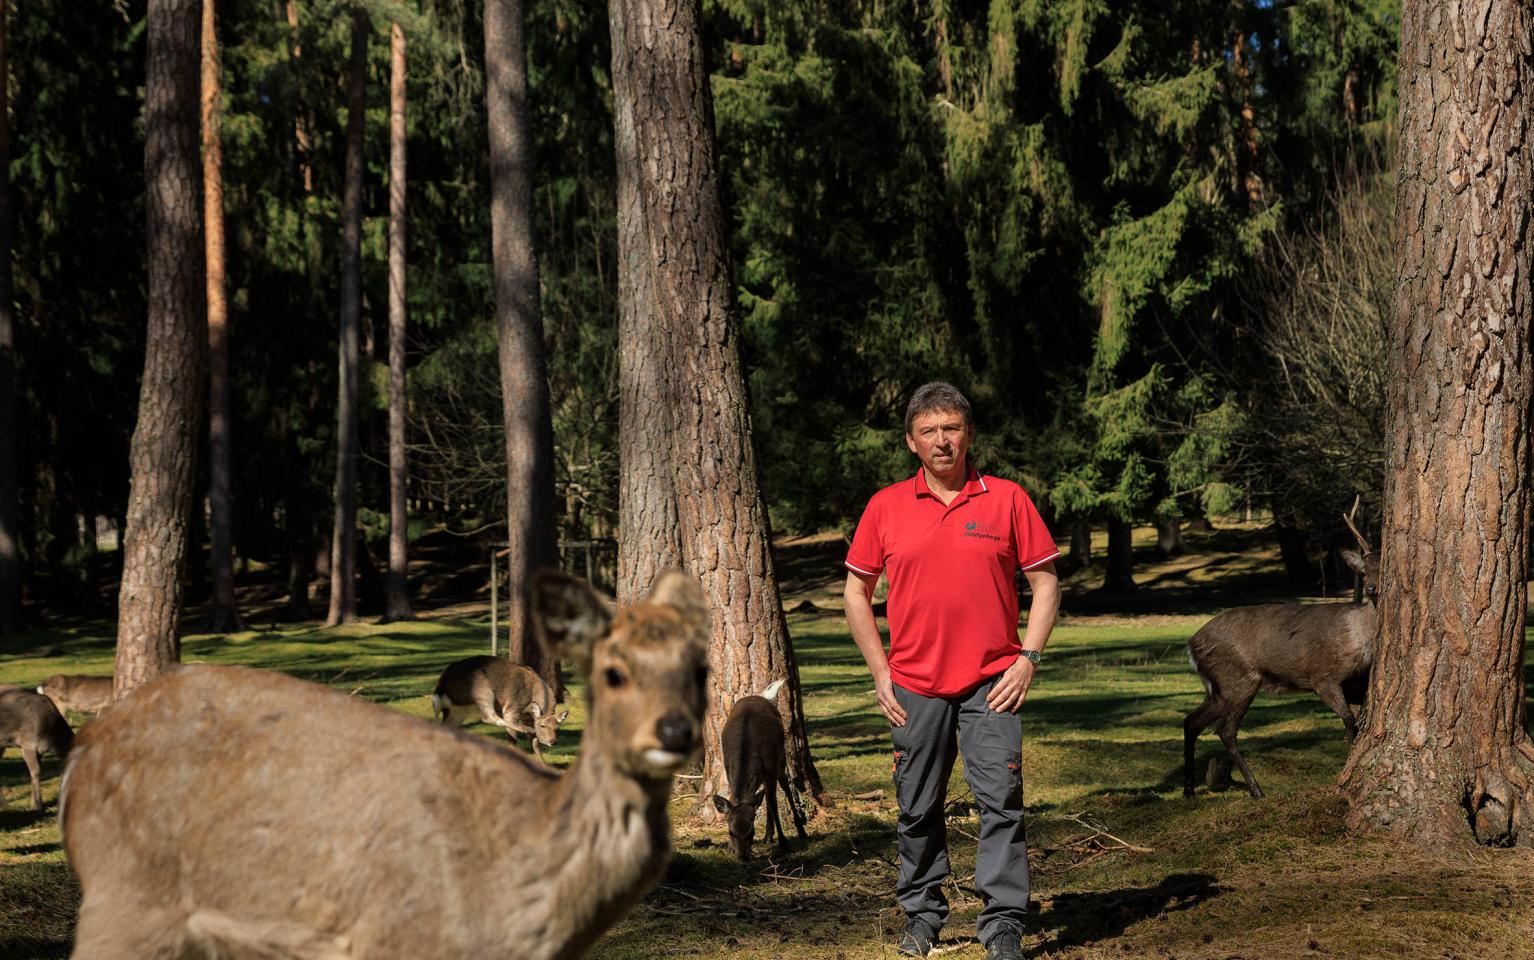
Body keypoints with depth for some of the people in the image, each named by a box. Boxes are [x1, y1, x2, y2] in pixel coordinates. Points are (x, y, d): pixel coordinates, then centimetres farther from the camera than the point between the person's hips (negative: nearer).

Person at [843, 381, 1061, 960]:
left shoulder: (1006, 500, 1)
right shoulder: (886, 507, 4)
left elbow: (1045, 582, 5)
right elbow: (856, 592, 10)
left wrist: (1027, 659, -5)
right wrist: (880, 673, 4)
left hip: (991, 683, -1)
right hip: (914, 687, 2)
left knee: (1001, 801, -7)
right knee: (917, 808, 9)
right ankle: (922, 912, 24)